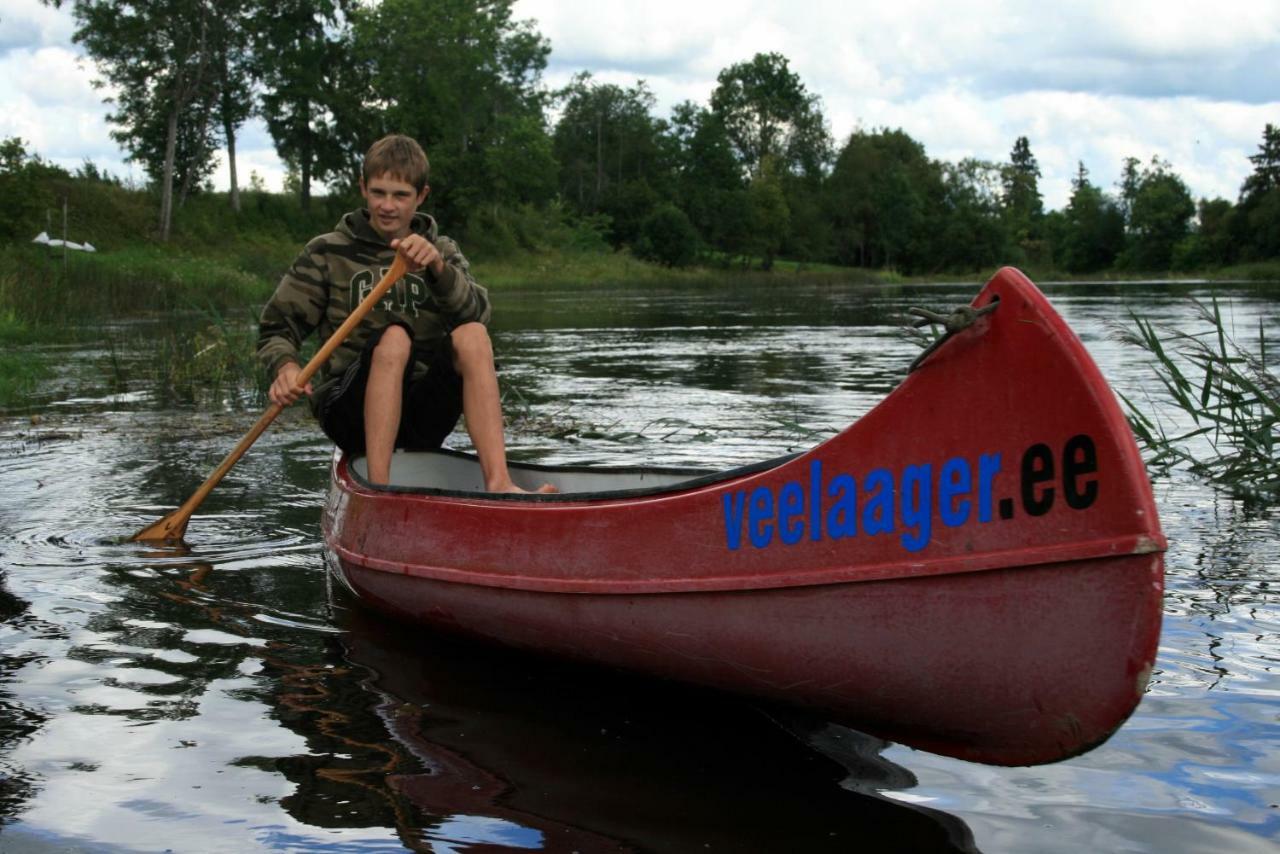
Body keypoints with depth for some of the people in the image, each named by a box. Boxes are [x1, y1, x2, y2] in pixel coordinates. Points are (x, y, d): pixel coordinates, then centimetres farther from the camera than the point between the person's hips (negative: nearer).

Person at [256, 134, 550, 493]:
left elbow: (475, 312, -6)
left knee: (472, 334, -25)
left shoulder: (442, 253, 14)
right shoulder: (328, 253, 8)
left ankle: (498, 484, -39)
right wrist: (285, 367, -18)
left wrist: (438, 268, -26)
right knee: (394, 336, -32)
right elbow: (276, 326, 5)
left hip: (422, 413, 2)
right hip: (351, 409, -2)